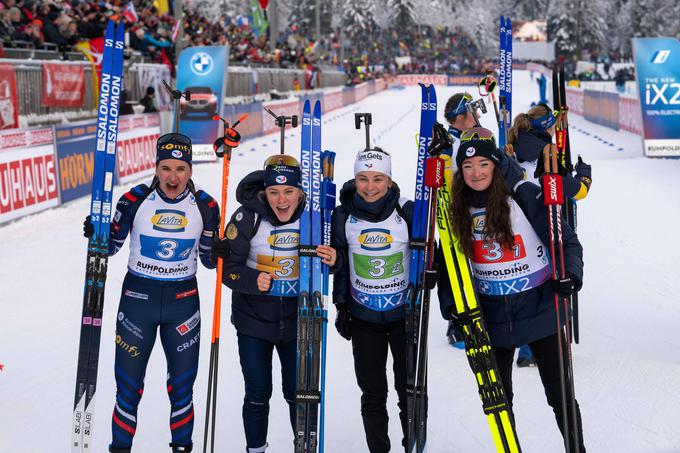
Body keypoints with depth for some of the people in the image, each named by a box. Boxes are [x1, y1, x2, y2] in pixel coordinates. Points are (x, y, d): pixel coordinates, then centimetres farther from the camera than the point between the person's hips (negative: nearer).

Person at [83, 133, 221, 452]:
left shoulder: (205, 206, -6)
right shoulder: (135, 200, -9)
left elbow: (209, 259, 4)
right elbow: (111, 246, 2)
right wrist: (95, 234, -18)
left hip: (183, 301, 1)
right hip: (137, 298, -1)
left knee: (182, 387, 11)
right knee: (128, 387, 5)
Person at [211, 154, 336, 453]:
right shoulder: (248, 216, -15)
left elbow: (326, 256, 5)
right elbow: (229, 268, -11)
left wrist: (331, 260, -19)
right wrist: (253, 281, -30)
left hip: (297, 318, 1)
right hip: (253, 319, -1)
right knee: (258, 394, 6)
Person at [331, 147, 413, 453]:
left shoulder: (407, 211, -10)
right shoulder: (344, 216, -5)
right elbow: (339, 264, 5)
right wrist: (341, 306, 6)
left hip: (404, 314, -1)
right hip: (363, 317, 1)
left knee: (410, 390, 8)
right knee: (372, 393, 8)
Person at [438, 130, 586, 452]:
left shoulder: (524, 195, -13)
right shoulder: (457, 209, 0)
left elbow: (566, 241, -11)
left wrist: (570, 274, -29)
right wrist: (449, 303, -1)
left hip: (539, 311, -4)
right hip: (491, 318, 4)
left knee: (560, 395, 4)